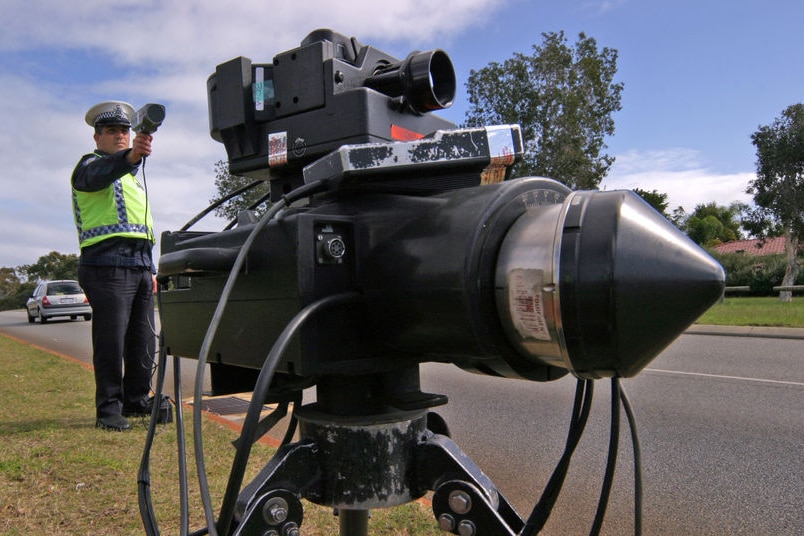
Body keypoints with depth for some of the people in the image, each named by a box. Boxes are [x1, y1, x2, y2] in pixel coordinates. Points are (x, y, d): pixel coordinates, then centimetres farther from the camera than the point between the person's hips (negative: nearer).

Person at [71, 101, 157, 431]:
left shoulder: (132, 177, 28)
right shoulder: (90, 164, 4)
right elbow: (99, 175, -24)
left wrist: (150, 268, 22)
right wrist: (130, 157, -45)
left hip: (139, 266, 7)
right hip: (108, 265, -7)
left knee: (143, 339, 6)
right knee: (111, 340, -7)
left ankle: (137, 401, 16)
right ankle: (109, 409, 1)